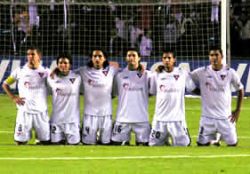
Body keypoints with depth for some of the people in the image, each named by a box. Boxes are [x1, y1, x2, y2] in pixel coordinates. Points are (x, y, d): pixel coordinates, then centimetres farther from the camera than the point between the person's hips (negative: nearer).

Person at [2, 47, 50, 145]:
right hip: (24, 111, 0)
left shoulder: (45, 72, 3)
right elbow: (5, 84, 11)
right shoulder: (20, 71, 3)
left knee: (45, 142, 3)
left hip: (41, 112, 0)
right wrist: (13, 98, 1)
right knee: (20, 142, 0)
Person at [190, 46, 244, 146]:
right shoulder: (202, 72, -3)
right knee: (202, 144, -1)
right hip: (207, 117, 0)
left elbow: (240, 89, 9)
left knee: (232, 144, 1)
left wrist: (238, 110, 6)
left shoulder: (230, 72, -2)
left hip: (226, 117, 0)